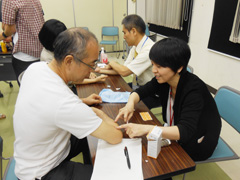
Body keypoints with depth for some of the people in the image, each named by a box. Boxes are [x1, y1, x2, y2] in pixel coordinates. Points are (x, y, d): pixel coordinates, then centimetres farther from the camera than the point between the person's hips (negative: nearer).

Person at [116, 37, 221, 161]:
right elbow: (139, 92, 0)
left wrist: (146, 129, -49)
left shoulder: (194, 89, -30)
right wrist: (130, 104, -23)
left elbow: (185, 132, -38)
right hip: (176, 134, 5)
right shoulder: (162, 80, -12)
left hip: (198, 145, -5)